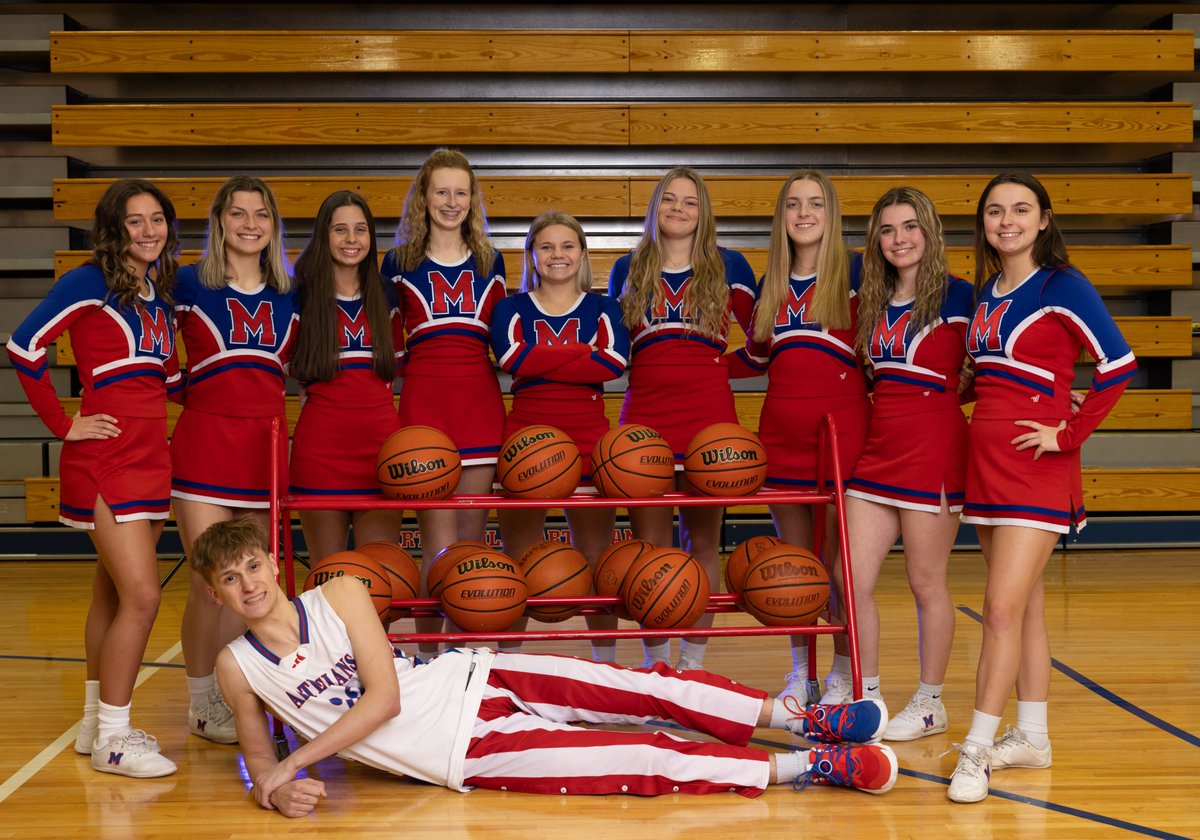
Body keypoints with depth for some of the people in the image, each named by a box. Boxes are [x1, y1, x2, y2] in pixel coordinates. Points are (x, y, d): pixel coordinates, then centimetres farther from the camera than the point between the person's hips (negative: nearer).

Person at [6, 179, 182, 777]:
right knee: (141, 597, -11)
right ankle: (111, 739, 1)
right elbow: (24, 347, -13)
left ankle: (97, 723, 25)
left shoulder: (160, 291, 13)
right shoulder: (92, 281, -8)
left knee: (112, 596, 14)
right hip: (106, 460, -7)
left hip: (151, 459, 7)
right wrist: (63, 424, -11)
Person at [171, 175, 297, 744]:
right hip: (204, 442, -3)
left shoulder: (289, 294, 10)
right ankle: (202, 705, 9)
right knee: (210, 582, -6)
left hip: (265, 445, 4)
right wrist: (183, 389, -1)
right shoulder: (189, 284, -1)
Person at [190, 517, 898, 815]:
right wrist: (273, 787, -15)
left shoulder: (340, 595, -6)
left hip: (471, 683, 2)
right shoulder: (238, 667, -5)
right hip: (462, 756, -2)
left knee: (647, 688, -11)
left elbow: (384, 696, -11)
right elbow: (258, 749, 9)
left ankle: (796, 717, 3)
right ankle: (806, 767, -10)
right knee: (642, 761, -13)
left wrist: (294, 764, -16)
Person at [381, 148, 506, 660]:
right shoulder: (401, 261, 7)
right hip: (424, 397, -2)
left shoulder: (489, 261, 13)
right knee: (437, 540, -6)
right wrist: (402, 367, -2)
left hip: (479, 396, 3)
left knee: (471, 536, 5)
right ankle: (428, 652, 4)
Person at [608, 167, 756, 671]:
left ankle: (693, 661, 14)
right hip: (645, 412, 1)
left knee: (702, 541, 4)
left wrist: (720, 365, -1)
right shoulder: (628, 271, 14)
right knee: (650, 543, 2)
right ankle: (655, 661, 13)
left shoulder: (728, 267, 9)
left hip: (709, 411, -1)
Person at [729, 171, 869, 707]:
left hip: (842, 422, -5)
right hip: (781, 426, 5)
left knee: (839, 556, 0)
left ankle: (843, 676, 14)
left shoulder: (855, 271, -1)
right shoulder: (772, 283, 14)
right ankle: (800, 673, 21)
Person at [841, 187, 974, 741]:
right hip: (878, 446, 6)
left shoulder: (958, 295, -5)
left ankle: (930, 703, 20)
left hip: (933, 447, -6)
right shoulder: (874, 301, 11)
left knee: (926, 583, 4)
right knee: (852, 579, 3)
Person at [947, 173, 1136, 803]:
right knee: (1025, 607, 13)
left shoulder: (1062, 286, -7)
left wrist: (1068, 434, -13)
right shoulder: (985, 292, 13)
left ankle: (977, 750, -7)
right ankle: (1031, 738, 21)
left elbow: (1118, 364, -14)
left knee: (1004, 608, -11)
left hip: (1037, 467, -7)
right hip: (986, 461, 7)